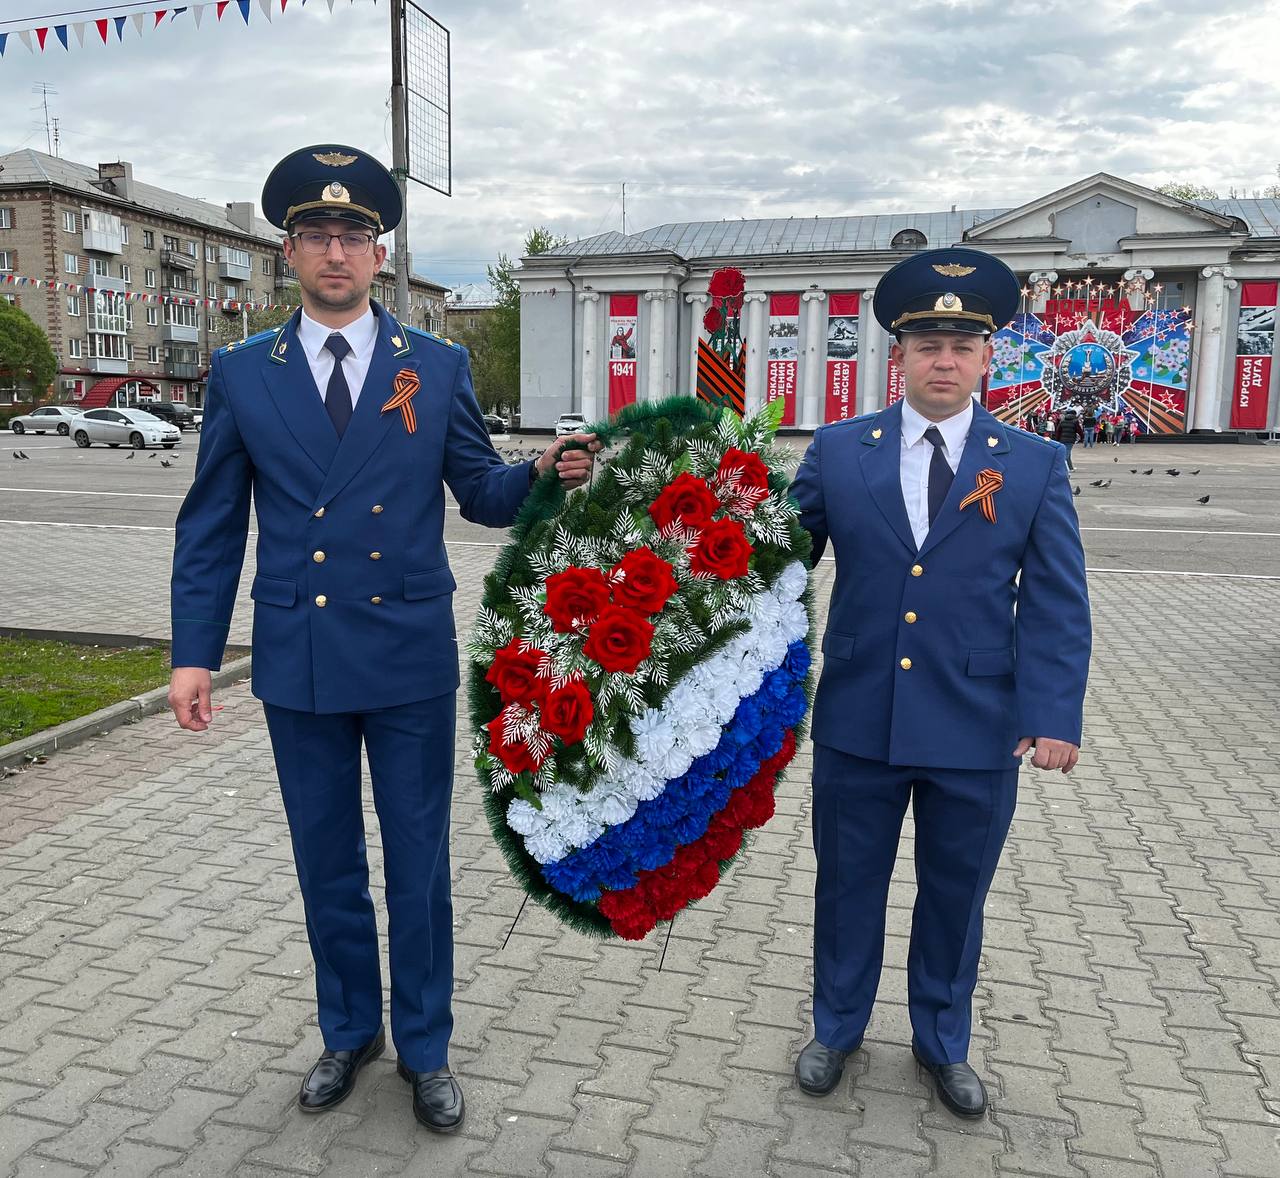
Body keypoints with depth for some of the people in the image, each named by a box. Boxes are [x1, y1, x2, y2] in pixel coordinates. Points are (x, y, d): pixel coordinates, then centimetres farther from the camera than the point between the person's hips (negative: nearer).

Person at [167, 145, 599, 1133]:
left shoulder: (439, 367, 1)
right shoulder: (242, 373, 3)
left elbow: (481, 493, 4)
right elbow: (211, 527, 4)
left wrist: (544, 474, -16)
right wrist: (195, 653, -1)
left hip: (410, 657, -1)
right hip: (297, 662, 2)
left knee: (419, 865, 10)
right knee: (327, 864, 16)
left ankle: (425, 1050, 31)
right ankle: (349, 1032, 39)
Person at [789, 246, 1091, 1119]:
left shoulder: (1036, 465, -1)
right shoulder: (838, 451, 0)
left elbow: (1057, 604, -4)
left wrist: (1054, 714, -12)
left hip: (976, 728, 0)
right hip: (856, 720, 0)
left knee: (956, 892, 17)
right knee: (848, 883, 16)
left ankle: (943, 1042, 42)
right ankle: (837, 1028, 41)